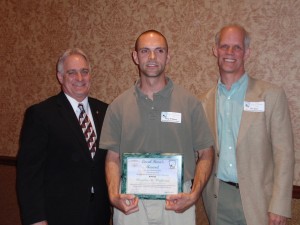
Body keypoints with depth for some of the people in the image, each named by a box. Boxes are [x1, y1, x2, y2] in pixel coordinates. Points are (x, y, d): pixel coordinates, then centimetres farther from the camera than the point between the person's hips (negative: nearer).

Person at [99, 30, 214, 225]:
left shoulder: (189, 102, -2)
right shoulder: (118, 106, 1)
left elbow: (206, 154, 0)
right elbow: (113, 157, 4)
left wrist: (194, 194, -12)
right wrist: (114, 195, -11)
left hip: (177, 203, 0)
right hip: (131, 203, 1)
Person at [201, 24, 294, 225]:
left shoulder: (271, 95, -6)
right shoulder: (207, 100, 4)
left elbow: (284, 154, -8)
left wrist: (279, 207, -12)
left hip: (256, 199, -2)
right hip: (218, 198, 3)